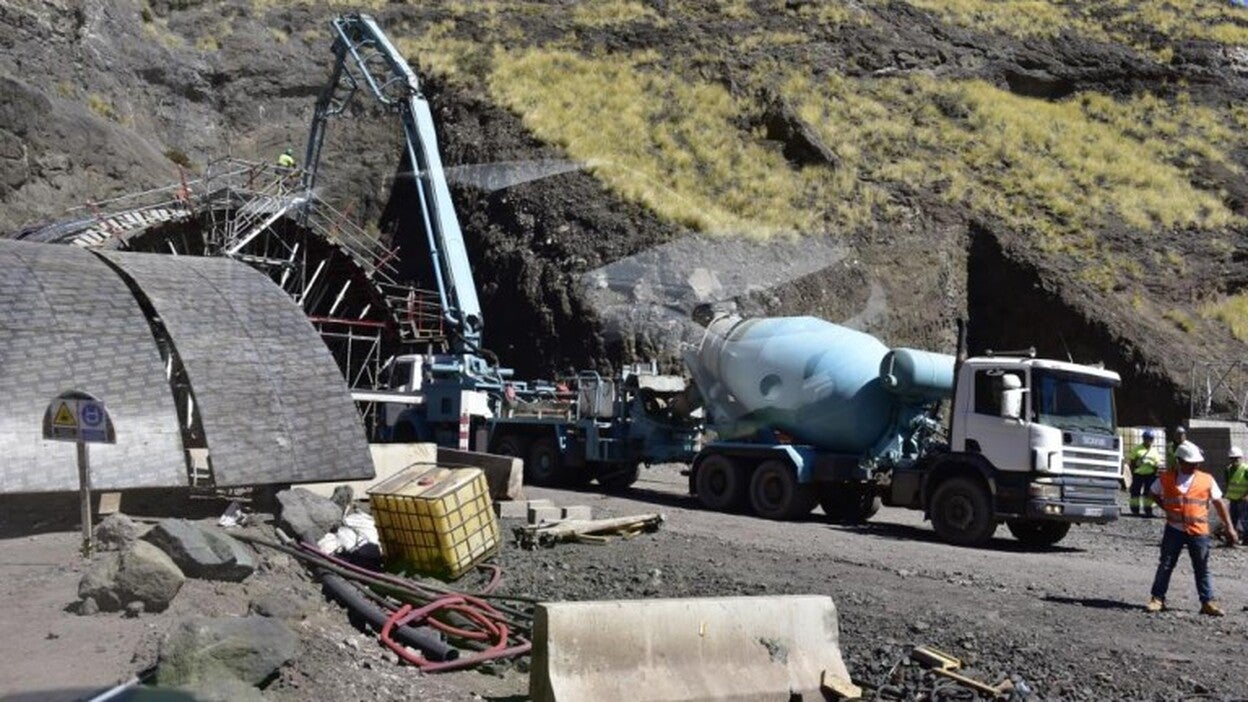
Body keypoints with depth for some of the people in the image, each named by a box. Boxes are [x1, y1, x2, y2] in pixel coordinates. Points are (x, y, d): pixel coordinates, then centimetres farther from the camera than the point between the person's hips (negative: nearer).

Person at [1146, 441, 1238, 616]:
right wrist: (1166, 508, 6)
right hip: (1174, 529, 0)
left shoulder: (1207, 480, -1)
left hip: (1198, 531, 0)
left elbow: (1219, 503, 5)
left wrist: (1229, 527, 3)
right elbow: (1153, 493, 18)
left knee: (1202, 568, 5)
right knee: (1165, 565, 4)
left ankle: (1208, 602, 12)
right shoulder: (1166, 479, 0)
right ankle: (1158, 598, 11)